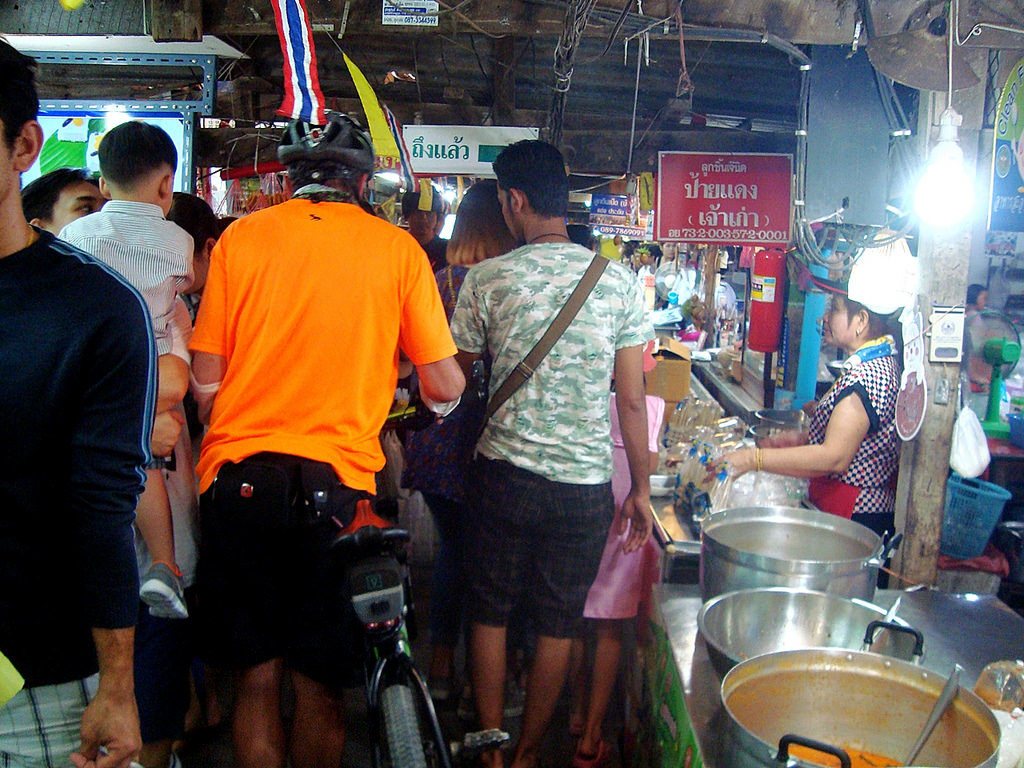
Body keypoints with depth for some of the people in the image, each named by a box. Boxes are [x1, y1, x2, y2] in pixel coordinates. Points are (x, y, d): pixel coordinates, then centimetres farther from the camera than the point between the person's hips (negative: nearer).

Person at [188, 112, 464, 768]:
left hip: (238, 480, 1)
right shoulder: (397, 247, 1)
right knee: (320, 684, 13)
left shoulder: (242, 236, 3)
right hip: (339, 481, -1)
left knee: (256, 678, 14)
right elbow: (446, 387, 1)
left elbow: (206, 382, 3)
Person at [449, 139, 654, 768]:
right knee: (558, 625, 15)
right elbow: (633, 400, -3)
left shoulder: (486, 279, -6)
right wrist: (641, 489, 7)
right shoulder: (620, 281, -4)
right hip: (585, 482, 1)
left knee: (491, 613, 17)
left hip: (503, 474, 0)